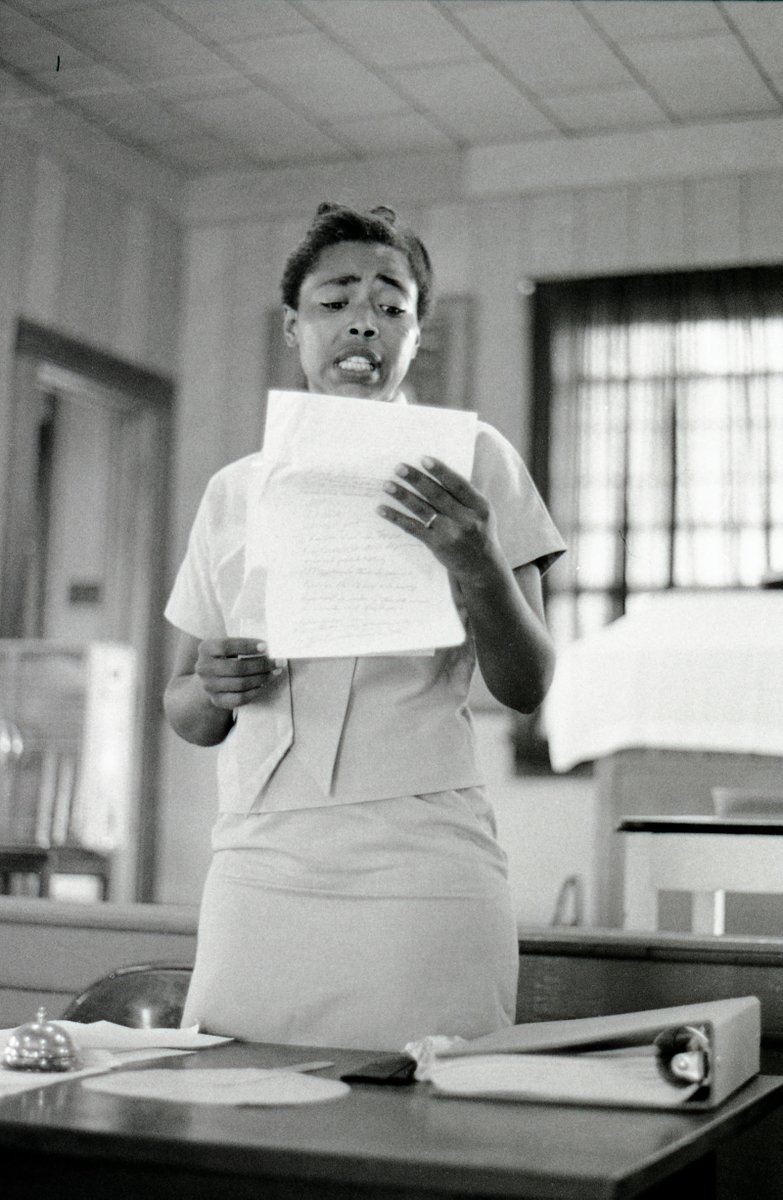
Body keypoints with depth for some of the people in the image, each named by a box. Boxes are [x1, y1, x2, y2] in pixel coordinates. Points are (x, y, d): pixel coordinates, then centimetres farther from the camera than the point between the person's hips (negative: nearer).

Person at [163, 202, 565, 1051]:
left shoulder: (471, 458, 5)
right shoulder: (232, 491, 14)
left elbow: (527, 690, 1)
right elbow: (183, 713, 19)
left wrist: (478, 567, -17)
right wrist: (213, 691, -4)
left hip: (421, 866, -2)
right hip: (256, 872, 3)